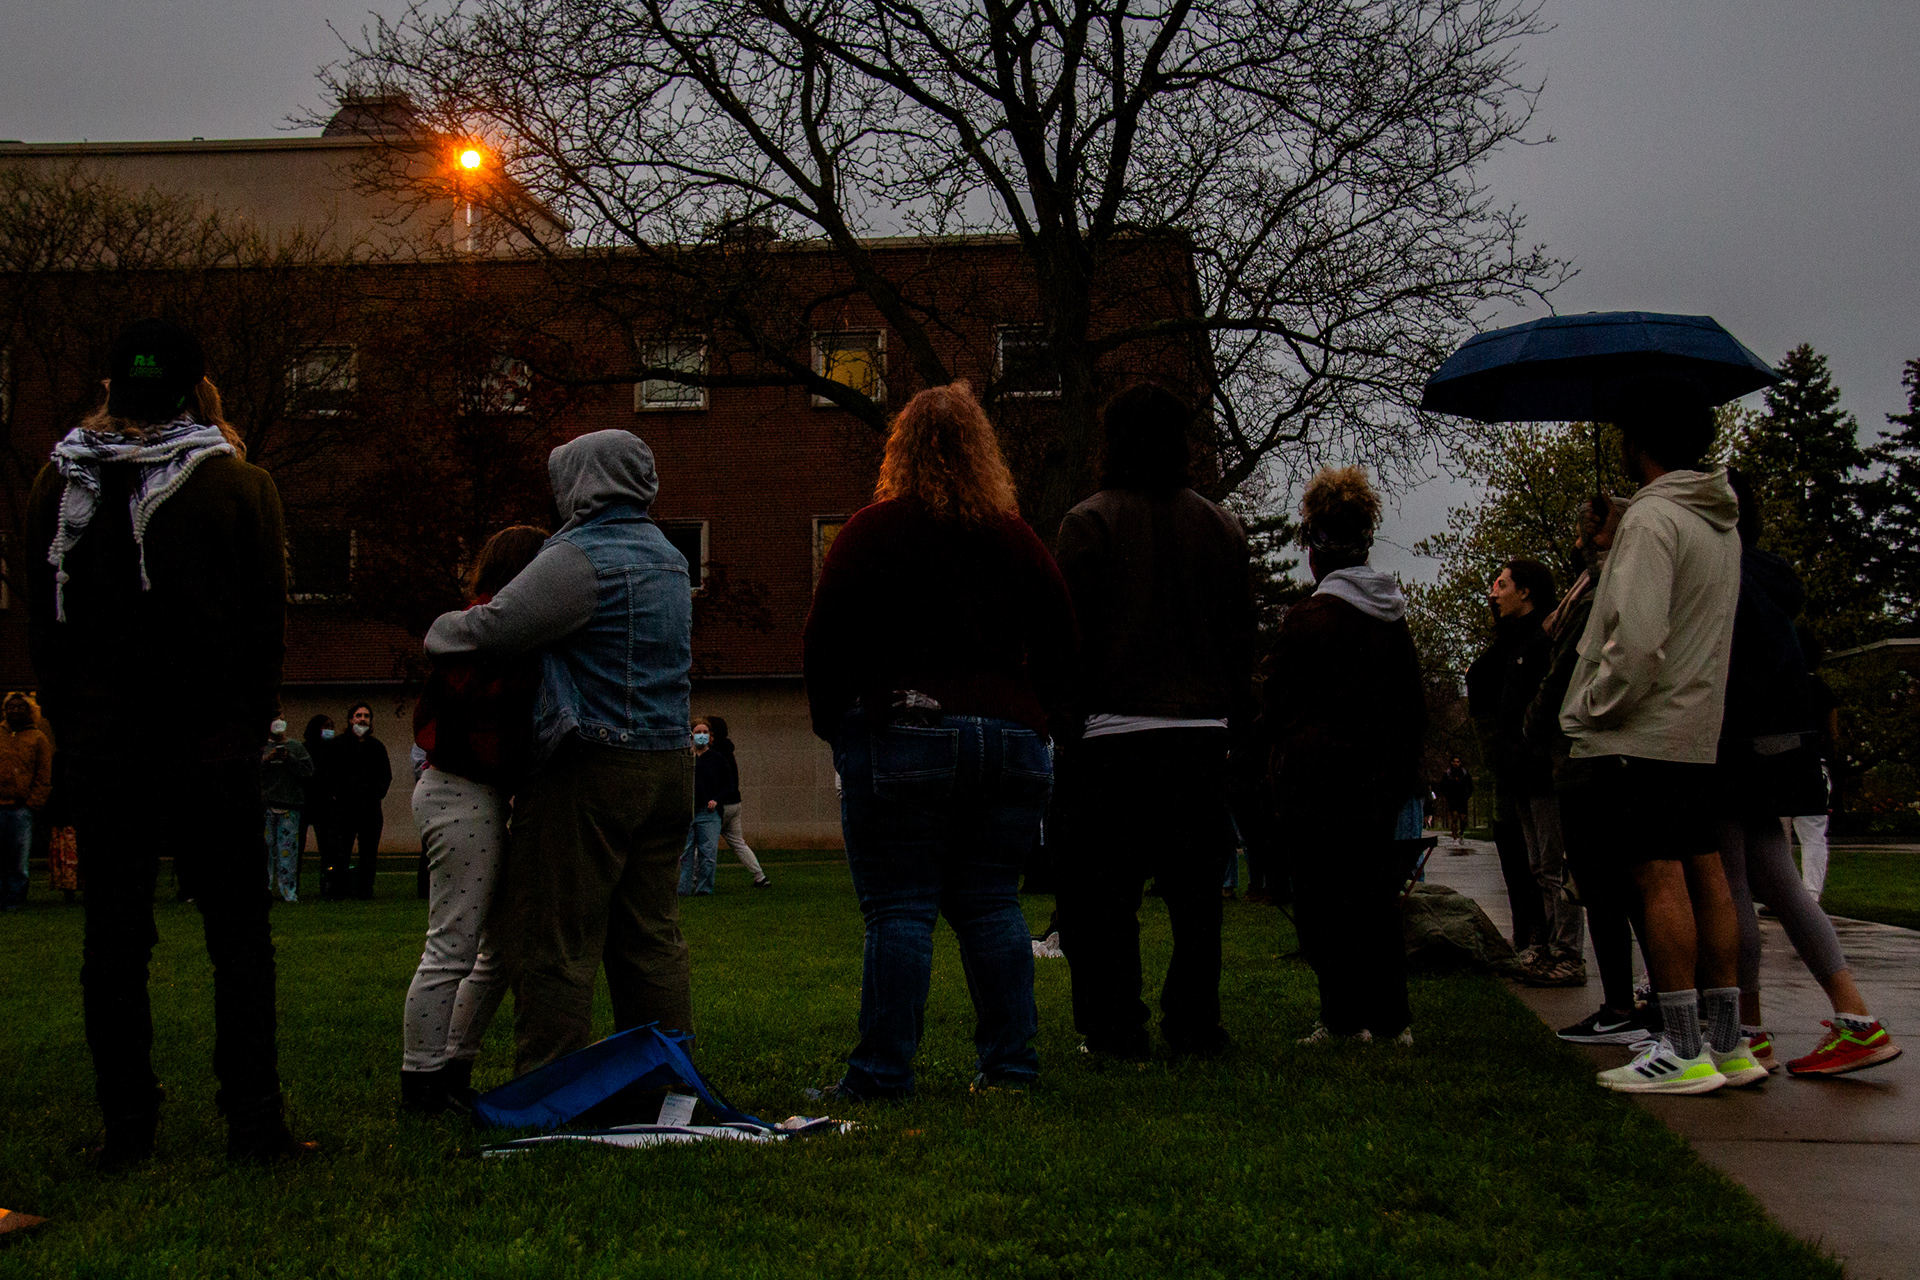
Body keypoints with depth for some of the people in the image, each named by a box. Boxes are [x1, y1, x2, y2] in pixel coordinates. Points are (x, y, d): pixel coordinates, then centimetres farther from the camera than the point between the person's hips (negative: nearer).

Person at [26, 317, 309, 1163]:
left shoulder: (59, 486, 2)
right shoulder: (240, 487, -5)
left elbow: (42, 624, 8)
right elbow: (268, 623, -2)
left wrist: (72, 726, 16)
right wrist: (250, 726, 8)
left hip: (101, 749, 2)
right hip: (212, 747, -2)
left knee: (114, 939, 7)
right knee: (239, 935, 4)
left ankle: (125, 1127, 9)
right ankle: (252, 1124, 4)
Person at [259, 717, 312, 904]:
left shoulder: (297, 747, 14)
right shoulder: (259, 746, 10)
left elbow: (308, 770, 4)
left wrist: (289, 759, -7)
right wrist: (266, 760, -12)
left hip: (290, 806, 1)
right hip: (264, 804, -1)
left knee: (288, 849, 0)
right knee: (265, 848, -5)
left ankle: (289, 892, 4)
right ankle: (263, 889, -1)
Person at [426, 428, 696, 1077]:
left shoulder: (581, 559, -13)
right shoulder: (668, 556, 17)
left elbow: (490, 628, -16)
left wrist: (438, 629, 5)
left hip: (590, 769, -9)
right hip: (670, 763, 9)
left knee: (553, 940, -3)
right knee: (650, 934, 12)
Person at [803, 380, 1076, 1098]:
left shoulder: (875, 530, -3)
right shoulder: (1017, 539, 11)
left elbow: (825, 640, -4)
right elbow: (1060, 642, 14)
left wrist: (832, 723, 7)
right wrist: (1031, 724, 20)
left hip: (901, 739, -4)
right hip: (1010, 739, 5)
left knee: (900, 911, -3)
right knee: (991, 906, 9)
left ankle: (883, 1071, -3)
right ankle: (1009, 1063, 10)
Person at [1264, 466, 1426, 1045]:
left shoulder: (1309, 617, -10)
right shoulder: (1395, 621, 11)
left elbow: (1279, 706, -6)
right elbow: (1415, 708, 16)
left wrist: (1282, 775, 3)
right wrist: (1403, 774, 20)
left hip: (1322, 779, -7)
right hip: (1381, 781, 7)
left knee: (1321, 895, -1)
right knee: (1376, 894, 11)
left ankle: (1345, 1016, -4)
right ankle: (1392, 1019, 12)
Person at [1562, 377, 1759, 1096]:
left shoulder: (1652, 518, -15)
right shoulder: (1722, 520, 15)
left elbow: (1638, 641, -23)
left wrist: (1591, 709, -10)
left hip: (1643, 733, -9)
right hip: (1700, 727, 9)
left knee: (1659, 877, -7)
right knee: (1703, 873, 10)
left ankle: (1683, 1052, -7)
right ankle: (1729, 1043, 13)